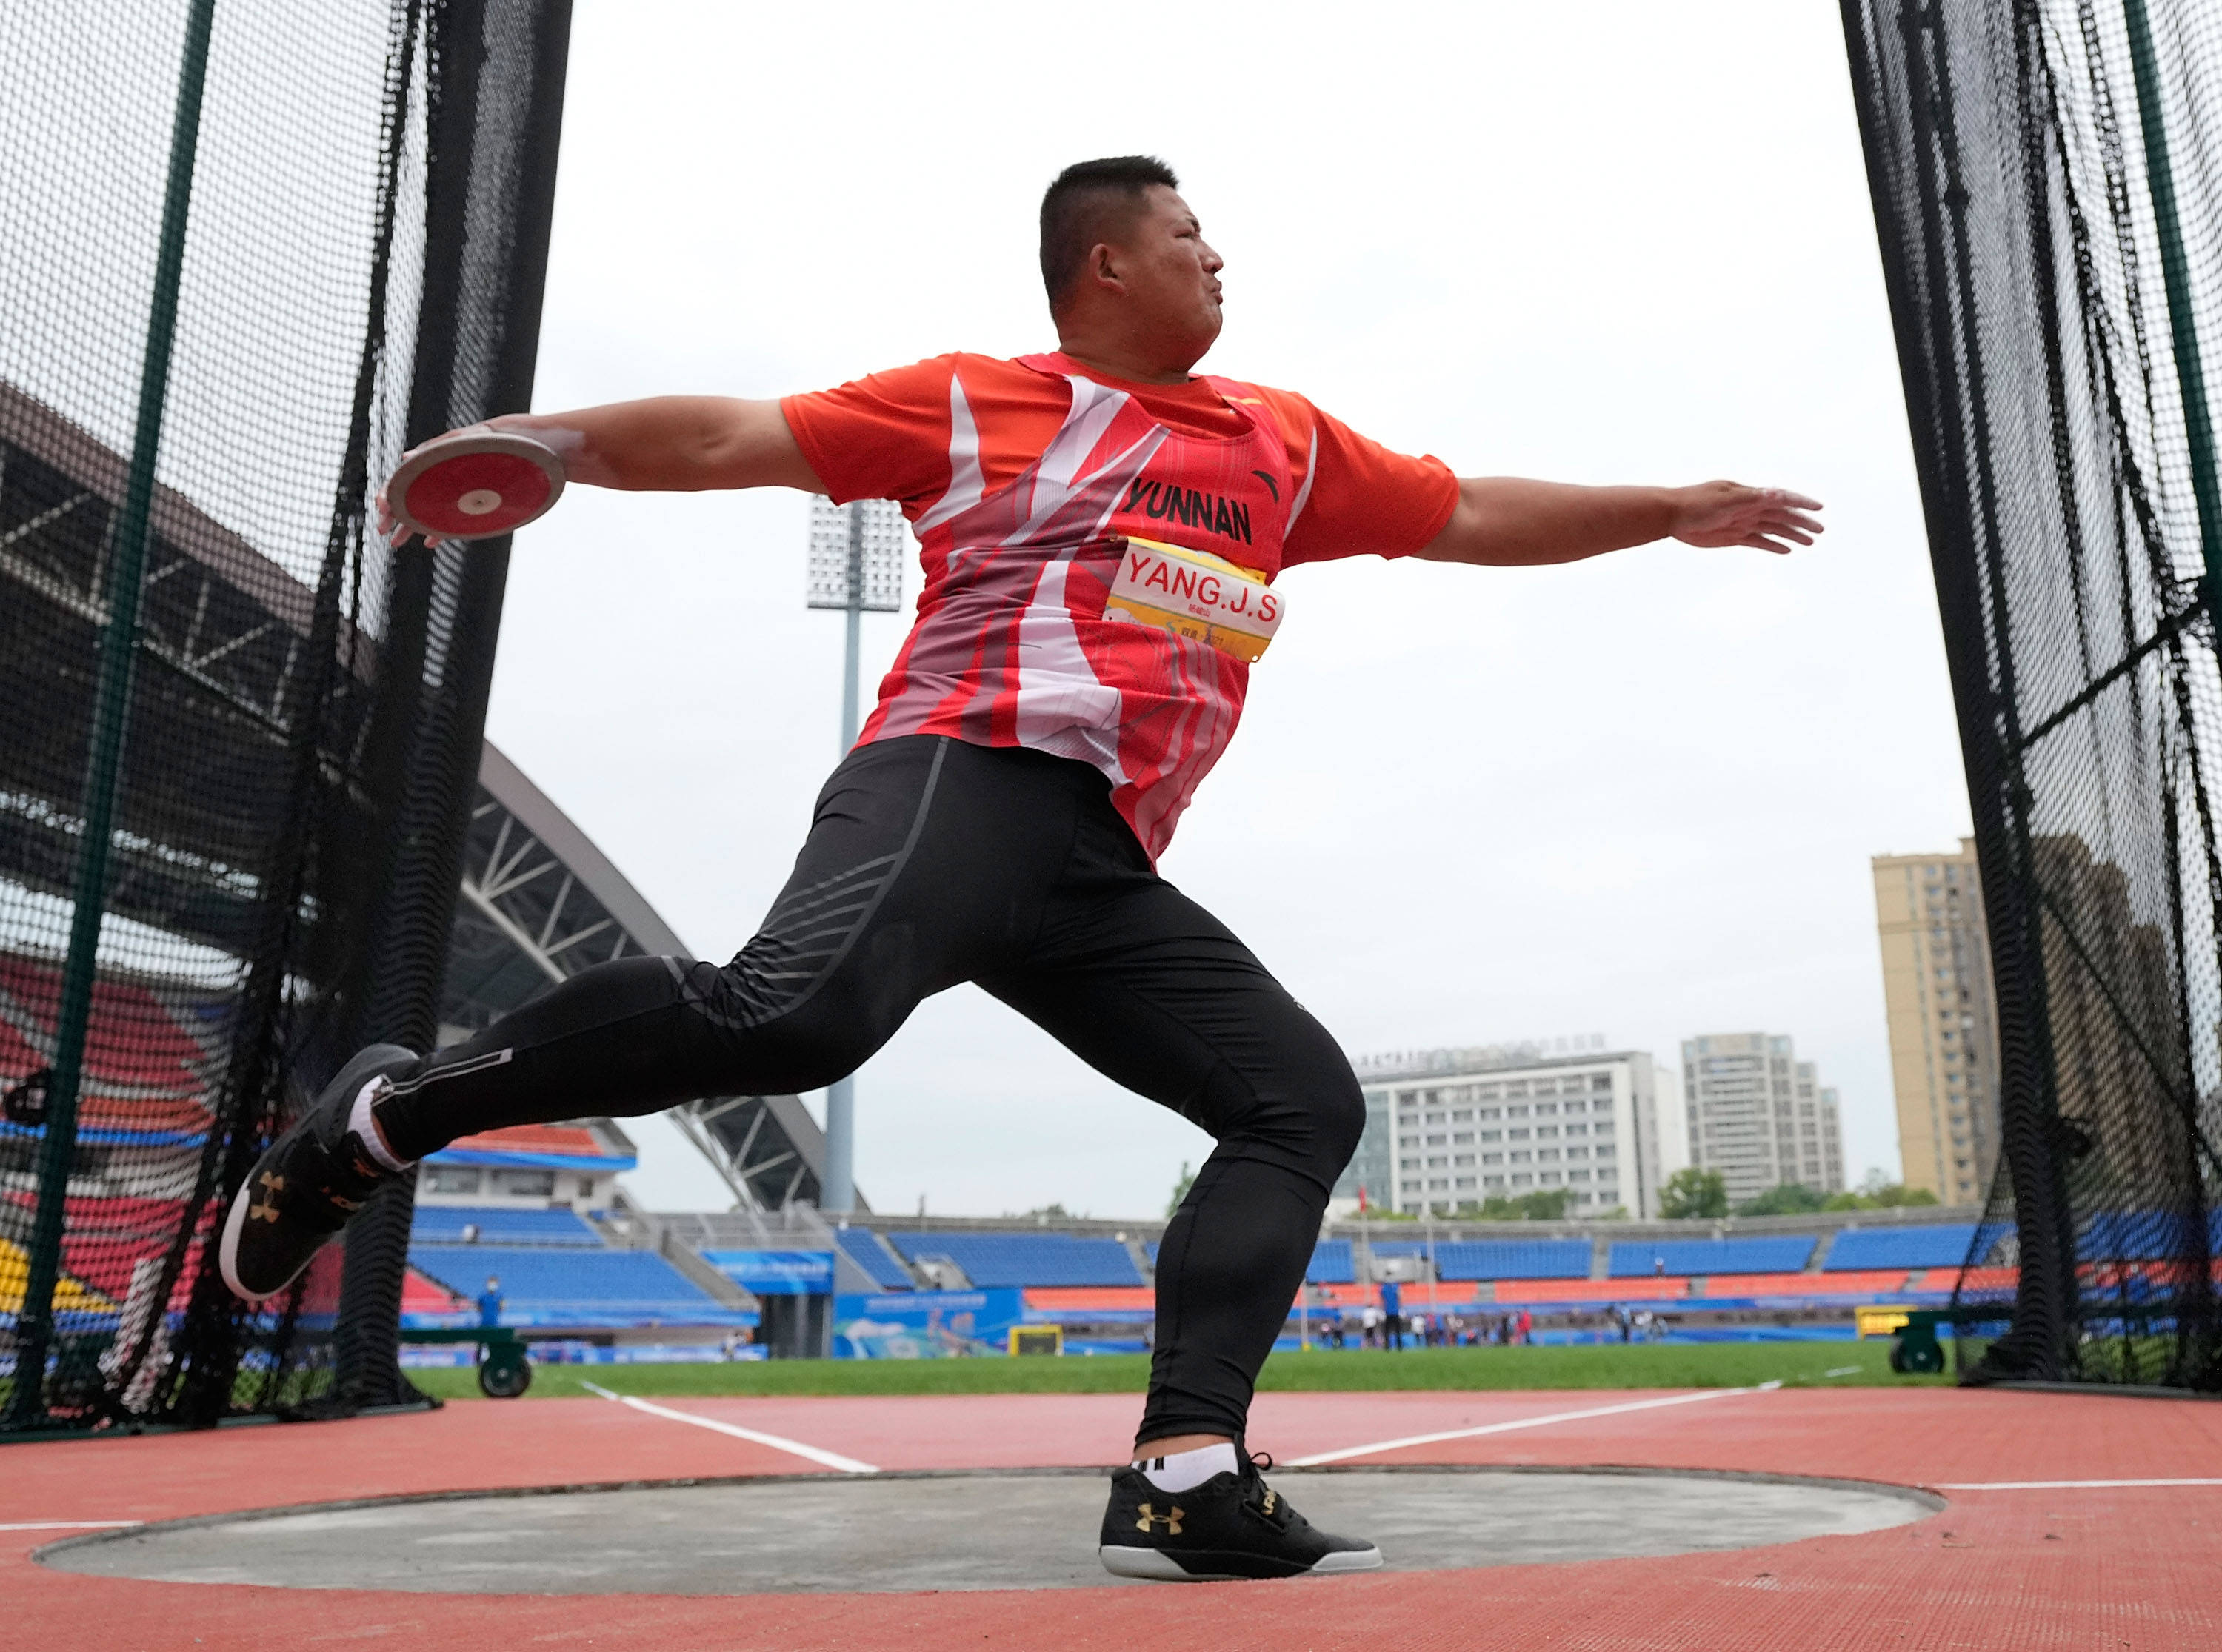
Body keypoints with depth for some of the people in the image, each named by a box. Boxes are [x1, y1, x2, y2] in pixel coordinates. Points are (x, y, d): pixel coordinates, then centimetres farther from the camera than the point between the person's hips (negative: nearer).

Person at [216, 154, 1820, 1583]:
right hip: (963, 779, -6)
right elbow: (739, 435, 7)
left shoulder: (1286, 443, 25)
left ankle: (1188, 1475, -10)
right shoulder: (971, 402, 10)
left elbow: (1473, 515, 32)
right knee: (798, 1010, -33)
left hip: (1102, 875, 7)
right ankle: (393, 1113, -12)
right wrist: (550, 440, -7)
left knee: (1307, 1098, -3)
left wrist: (1676, 509, 34)